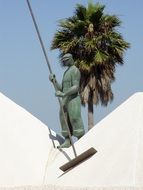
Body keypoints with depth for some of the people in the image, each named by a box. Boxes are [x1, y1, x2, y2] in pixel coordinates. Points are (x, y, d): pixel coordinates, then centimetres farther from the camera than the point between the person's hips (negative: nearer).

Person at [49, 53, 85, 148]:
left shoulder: (75, 70, -9)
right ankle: (67, 142, 6)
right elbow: (61, 88, 19)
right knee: (64, 120, 4)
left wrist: (63, 94, -26)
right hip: (65, 100, 10)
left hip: (73, 100, -10)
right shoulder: (66, 72, 22)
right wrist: (54, 81, 2)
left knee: (75, 119, -14)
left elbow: (76, 87, -19)